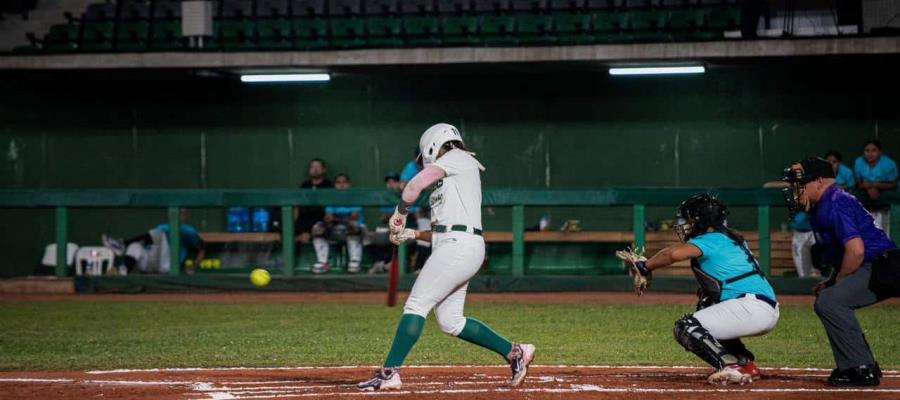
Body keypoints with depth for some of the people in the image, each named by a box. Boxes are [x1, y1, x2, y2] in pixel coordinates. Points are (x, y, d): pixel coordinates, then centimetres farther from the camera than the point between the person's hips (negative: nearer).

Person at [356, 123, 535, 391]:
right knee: (450, 321, 10)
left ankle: (390, 373, -16)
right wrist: (412, 235, 19)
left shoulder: (456, 158, 2)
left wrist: (399, 216, 1)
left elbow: (416, 185, -11)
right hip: (456, 248, 10)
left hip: (458, 247, -10)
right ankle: (514, 353, 14)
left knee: (416, 306, -12)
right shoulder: (450, 183, 28)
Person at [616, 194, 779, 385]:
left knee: (686, 328, -10)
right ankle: (746, 363, 23)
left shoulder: (712, 240, -5)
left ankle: (731, 367, -20)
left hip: (752, 308, -10)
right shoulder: (730, 239, 24)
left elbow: (675, 253, -20)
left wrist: (645, 267, -8)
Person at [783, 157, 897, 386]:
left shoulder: (836, 205, -16)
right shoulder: (822, 208, 17)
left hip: (883, 267, -11)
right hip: (873, 268, 11)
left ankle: (862, 369, -19)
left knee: (830, 302, -21)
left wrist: (835, 284, -14)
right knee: (826, 302, 19)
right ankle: (866, 367, 18)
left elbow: (856, 250, -25)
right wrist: (830, 283, 11)